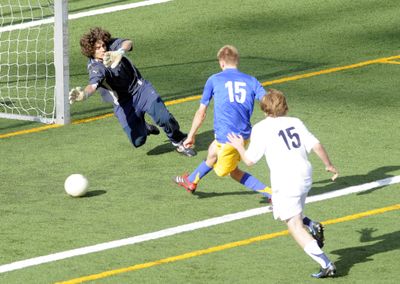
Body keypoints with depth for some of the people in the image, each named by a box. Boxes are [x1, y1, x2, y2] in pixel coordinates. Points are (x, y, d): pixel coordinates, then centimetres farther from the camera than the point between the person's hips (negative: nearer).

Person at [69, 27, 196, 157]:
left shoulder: (112, 45, -11)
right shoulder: (95, 68, -21)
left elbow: (128, 43, -33)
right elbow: (93, 85, -42)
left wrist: (120, 52, -58)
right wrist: (84, 94, -68)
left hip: (140, 88, 2)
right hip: (123, 103, -2)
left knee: (163, 117, -14)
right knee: (137, 141, -4)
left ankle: (179, 142, 15)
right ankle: (144, 128, 33)